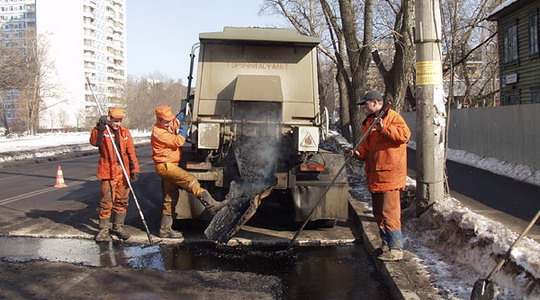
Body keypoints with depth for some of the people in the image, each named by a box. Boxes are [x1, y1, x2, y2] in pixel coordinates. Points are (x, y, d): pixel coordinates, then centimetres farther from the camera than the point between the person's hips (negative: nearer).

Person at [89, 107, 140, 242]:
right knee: (107, 201, -3)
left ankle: (118, 226, 23)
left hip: (123, 172, 4)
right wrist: (100, 127, -30)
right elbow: (94, 142, -21)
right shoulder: (103, 131, -1)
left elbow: (131, 152, 9)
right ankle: (104, 229, 6)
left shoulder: (125, 132, 11)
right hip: (108, 171, -4)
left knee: (122, 200, 10)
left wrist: (135, 169, 1)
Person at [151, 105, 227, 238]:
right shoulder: (158, 132, -16)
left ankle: (165, 229, 15)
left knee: (170, 197, 10)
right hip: (164, 166, -10)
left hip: (170, 166, 10)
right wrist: (185, 125, -17)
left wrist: (184, 111, 16)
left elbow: (178, 120, 32)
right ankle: (211, 205, -31)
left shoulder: (170, 125, 11)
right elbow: (178, 141, -23)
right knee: (190, 181, -23)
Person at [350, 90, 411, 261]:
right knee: (379, 213, 15)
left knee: (389, 213, -10)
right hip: (375, 174, 9)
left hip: (389, 174, -9)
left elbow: (405, 135, -20)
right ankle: (386, 245, 26)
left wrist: (384, 129, -27)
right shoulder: (369, 122, 19)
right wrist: (359, 153, 1)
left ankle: (396, 250, -5)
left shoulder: (392, 117, -6)